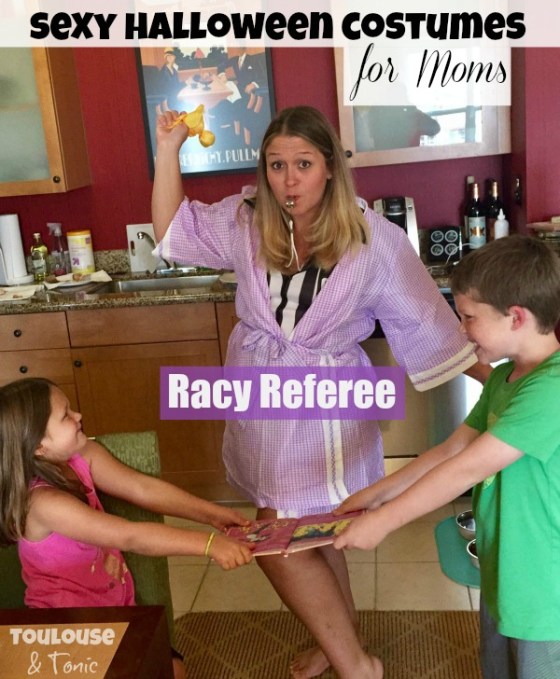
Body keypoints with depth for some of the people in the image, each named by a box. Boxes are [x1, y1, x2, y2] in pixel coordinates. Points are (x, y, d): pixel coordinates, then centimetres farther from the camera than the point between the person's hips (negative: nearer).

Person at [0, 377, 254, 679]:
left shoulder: (83, 456, -8)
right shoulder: (43, 503, -31)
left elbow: (143, 489, -10)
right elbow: (130, 537, -37)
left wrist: (211, 514, -17)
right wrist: (206, 543, -42)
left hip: (114, 606, 7)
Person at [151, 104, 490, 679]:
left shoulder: (374, 240, -14)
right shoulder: (246, 221, -3)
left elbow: (422, 320, -7)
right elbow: (173, 232, 8)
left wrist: (494, 379, -7)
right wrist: (168, 150, -1)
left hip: (322, 404, -5)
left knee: (278, 543, -5)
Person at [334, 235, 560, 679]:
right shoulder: (503, 377, 2)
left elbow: (468, 469, -29)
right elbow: (452, 449, 5)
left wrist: (383, 521, -21)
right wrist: (374, 496, 1)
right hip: (503, 577, 8)